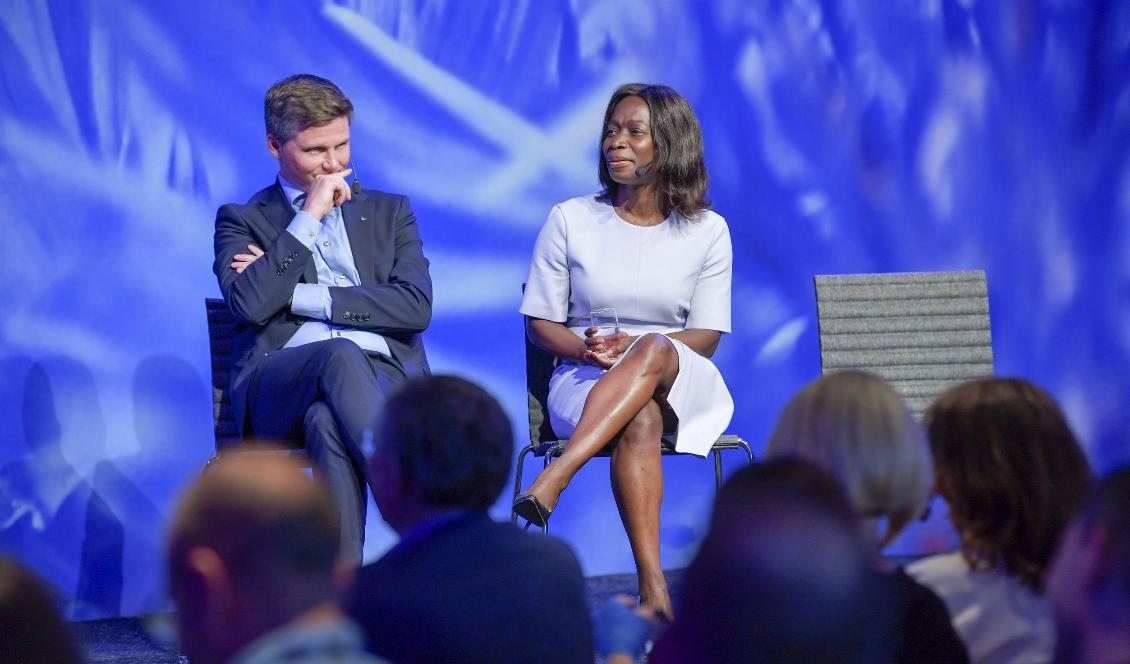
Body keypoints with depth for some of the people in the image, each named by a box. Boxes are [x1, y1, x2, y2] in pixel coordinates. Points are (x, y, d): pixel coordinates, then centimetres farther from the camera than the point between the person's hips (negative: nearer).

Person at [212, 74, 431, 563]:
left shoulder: (389, 212, 24)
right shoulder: (242, 221, 19)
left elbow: (416, 307, 5)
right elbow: (249, 303, -3)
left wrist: (296, 295, 1)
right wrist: (310, 216, -2)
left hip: (385, 376, 1)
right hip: (278, 389, -1)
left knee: (328, 420, -38)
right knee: (340, 355, -39)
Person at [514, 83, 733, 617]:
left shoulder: (706, 231, 6)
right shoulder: (571, 220, 7)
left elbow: (707, 335, 1)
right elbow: (540, 323, 7)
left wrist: (635, 347, -18)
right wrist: (588, 348, -15)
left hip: (682, 382, 0)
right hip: (586, 384, 0)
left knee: (654, 350, -39)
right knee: (640, 420, -39)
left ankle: (552, 481, -52)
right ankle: (653, 590, -51)